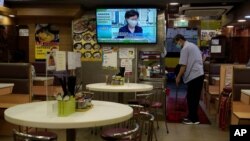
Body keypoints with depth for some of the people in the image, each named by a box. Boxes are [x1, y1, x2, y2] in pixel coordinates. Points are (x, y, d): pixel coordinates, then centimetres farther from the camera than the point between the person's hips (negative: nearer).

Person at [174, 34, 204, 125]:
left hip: (193, 76, -10)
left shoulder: (185, 48, -10)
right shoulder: (193, 45, 20)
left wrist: (178, 77, -4)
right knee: (194, 98, 15)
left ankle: (194, 119, 3)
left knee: (191, 98, -2)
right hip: (199, 74, 10)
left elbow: (183, 66, -13)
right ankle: (192, 116, 23)